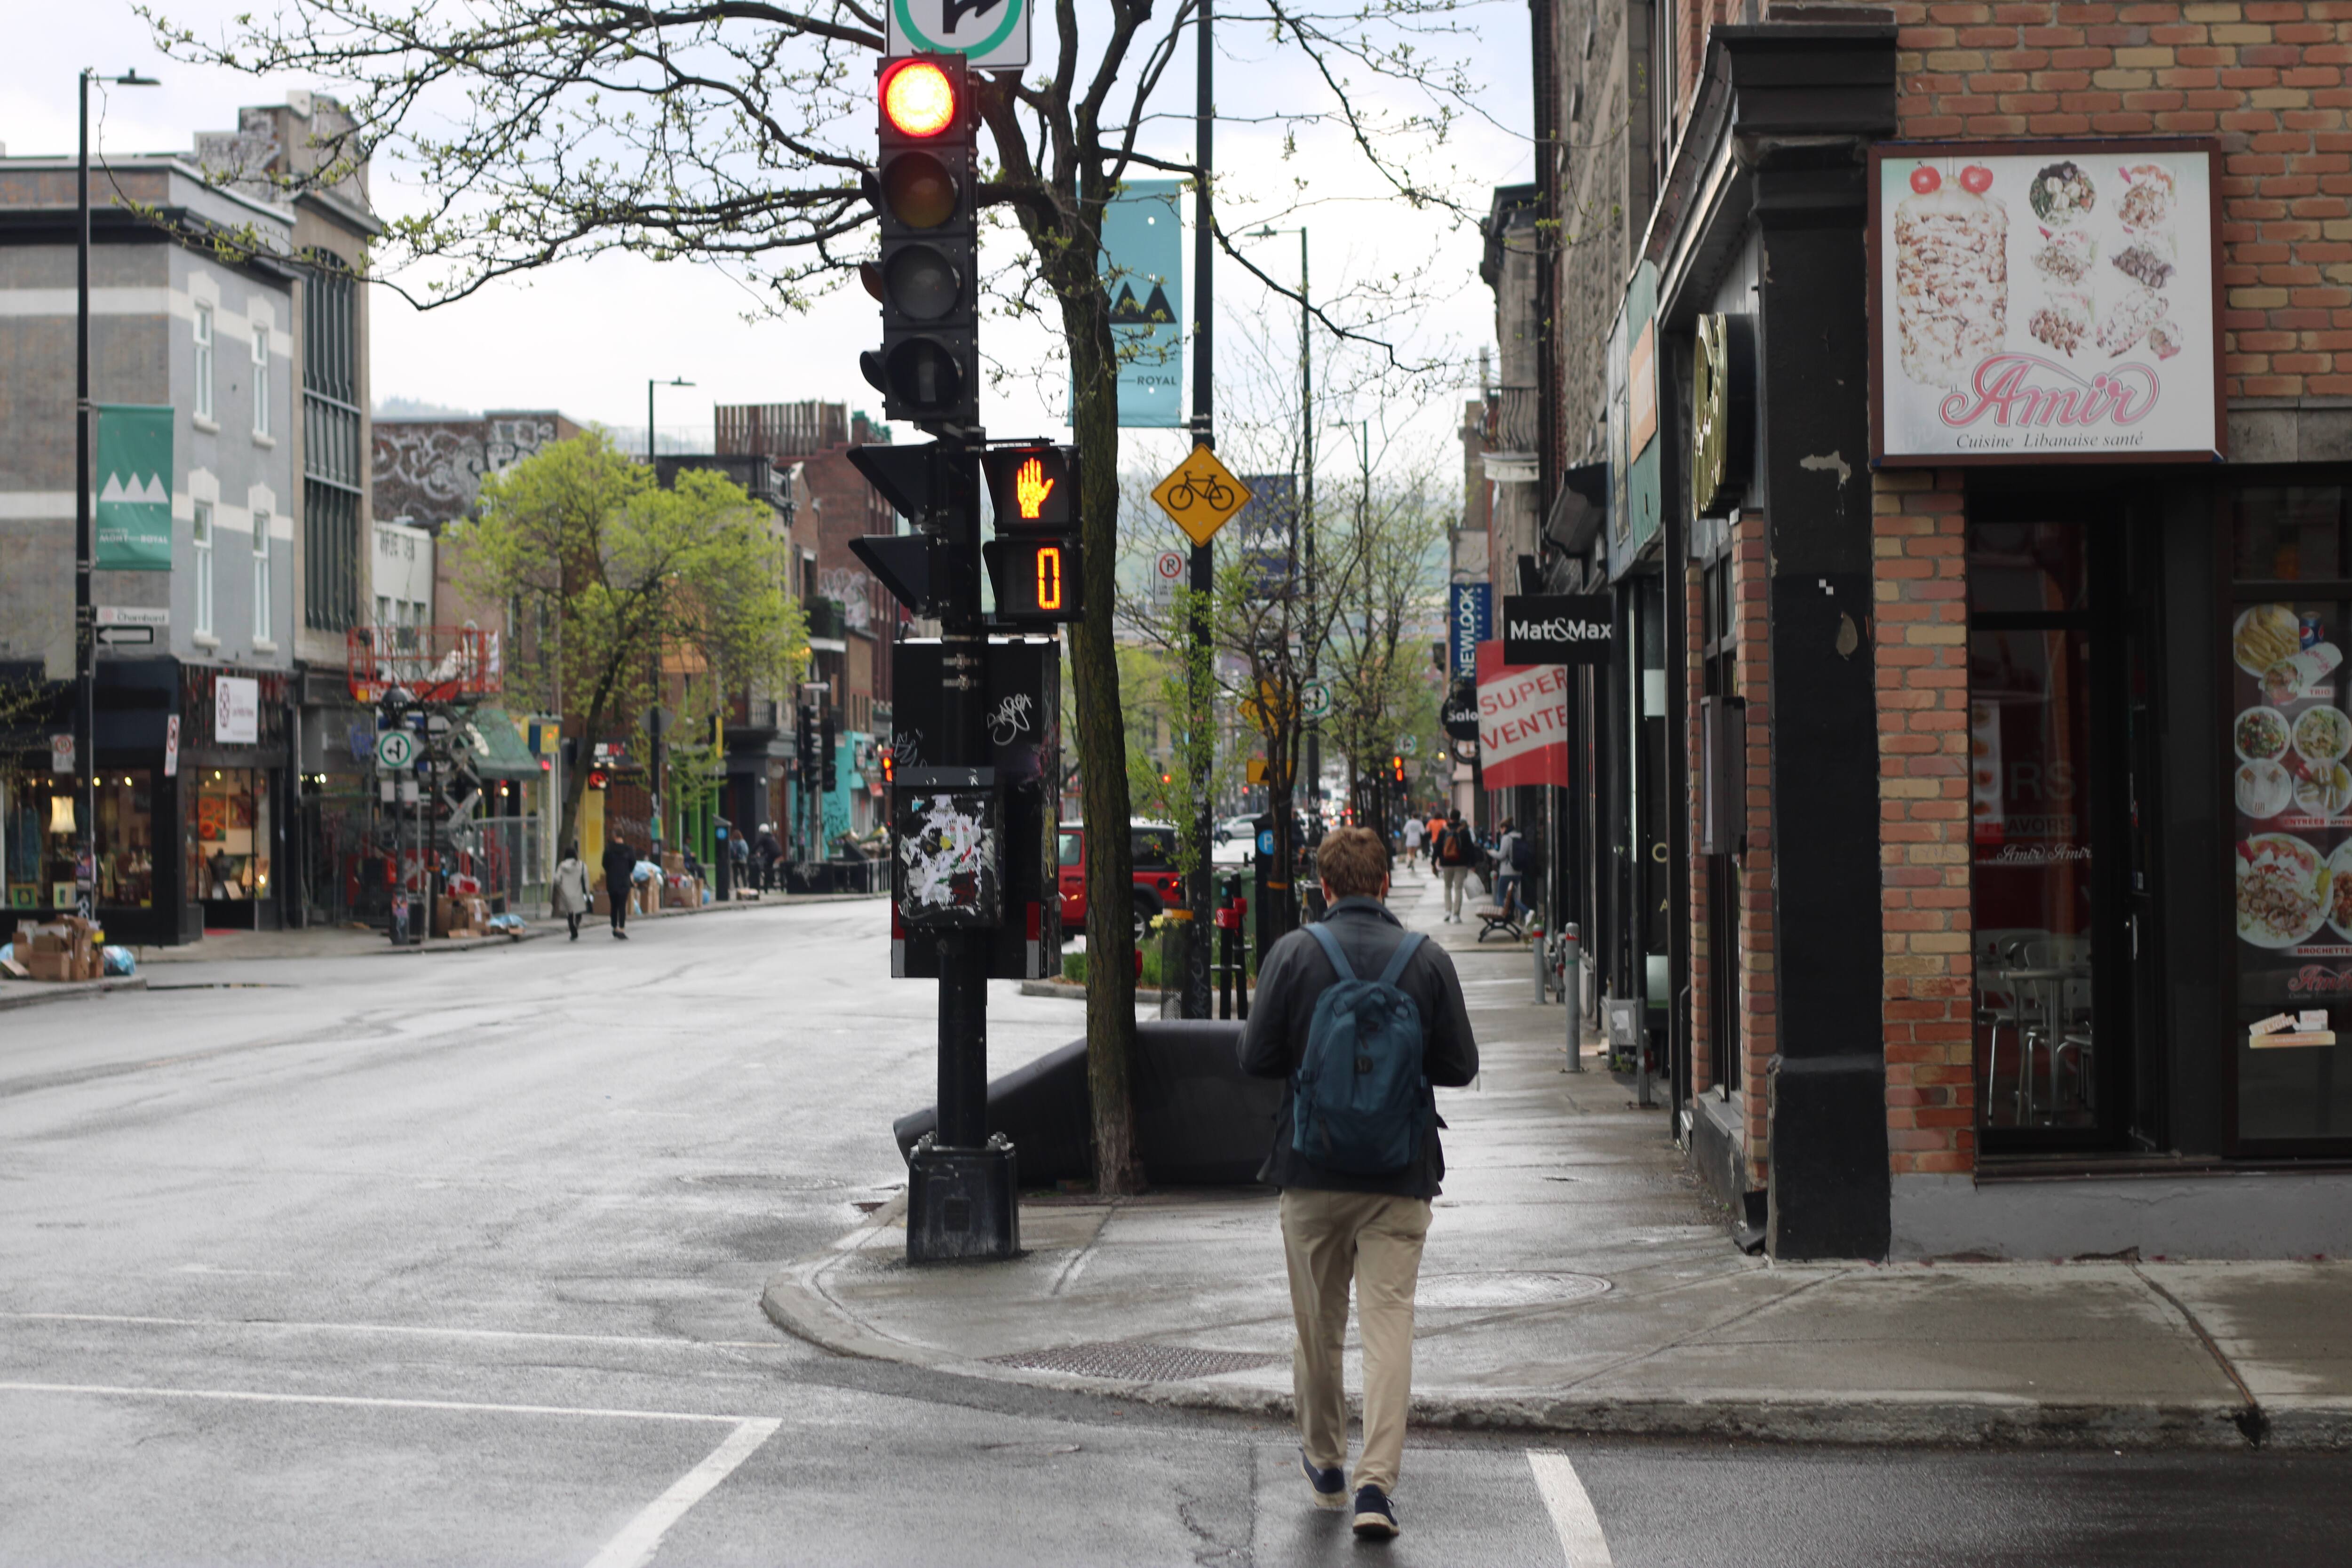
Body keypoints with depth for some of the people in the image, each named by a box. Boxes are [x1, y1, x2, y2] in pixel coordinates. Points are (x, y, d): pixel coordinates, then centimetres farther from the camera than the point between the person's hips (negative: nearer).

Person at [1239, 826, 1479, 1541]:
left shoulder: (1294, 953, -6)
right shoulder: (1428, 959, -3)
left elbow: (1257, 1058, -6)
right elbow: (1460, 1066, 0)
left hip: (1312, 1169, 0)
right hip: (1399, 1175, 0)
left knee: (1318, 1326, 15)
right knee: (1389, 1323, -1)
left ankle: (1325, 1465, 30)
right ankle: (1376, 1483, -10)